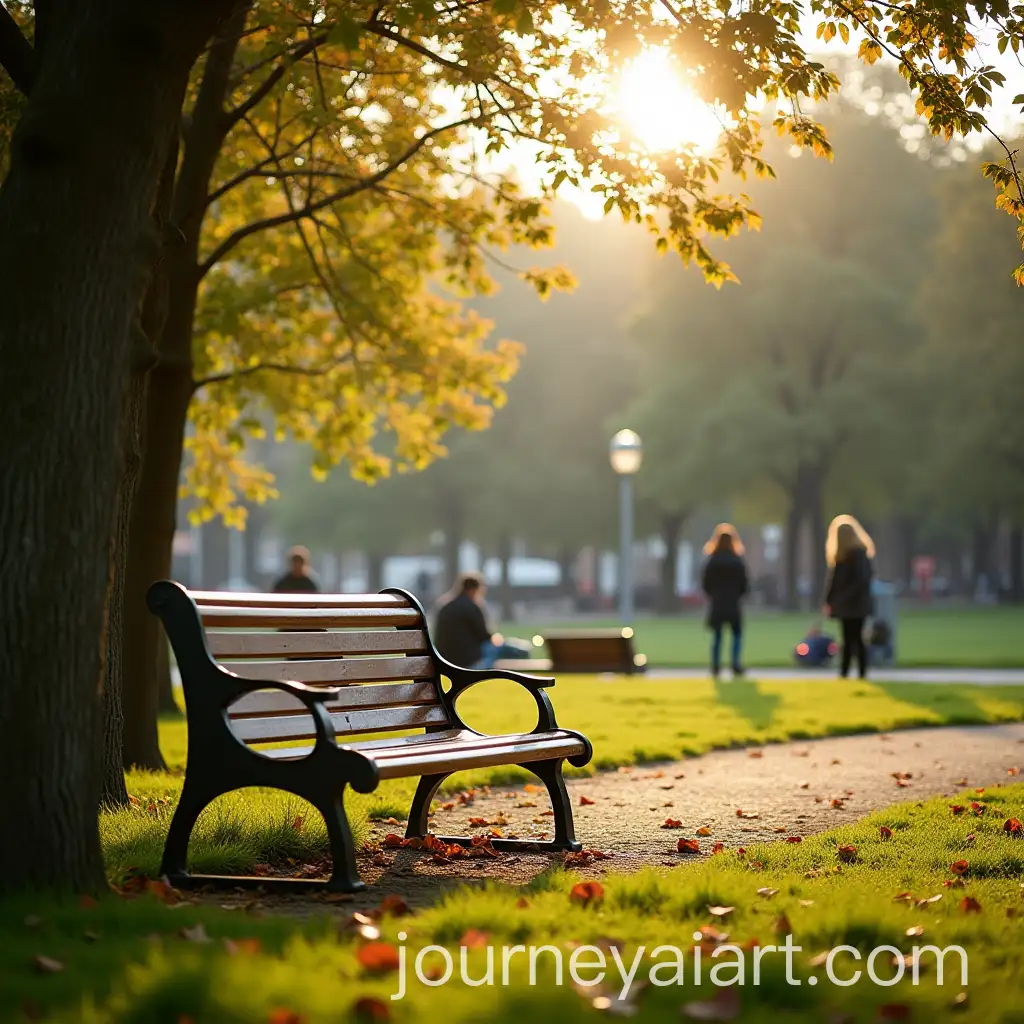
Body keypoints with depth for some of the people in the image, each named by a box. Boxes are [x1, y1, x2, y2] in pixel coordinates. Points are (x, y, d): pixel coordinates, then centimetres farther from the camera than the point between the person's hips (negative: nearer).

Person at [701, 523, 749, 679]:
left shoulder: (712, 561, -3)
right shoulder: (737, 561, -7)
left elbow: (705, 584, 0)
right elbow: (744, 584, -3)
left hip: (716, 603, 2)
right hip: (733, 603, -2)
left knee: (717, 635, 8)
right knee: (737, 634, 9)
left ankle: (716, 666, 0)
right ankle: (735, 664, -2)